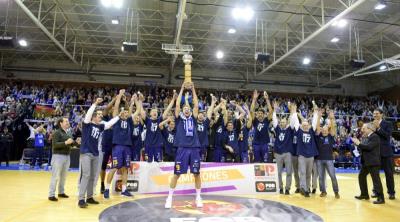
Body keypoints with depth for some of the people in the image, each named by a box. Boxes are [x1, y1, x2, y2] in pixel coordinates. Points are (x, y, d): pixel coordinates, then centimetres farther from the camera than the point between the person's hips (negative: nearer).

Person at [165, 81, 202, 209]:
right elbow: (177, 104, 2)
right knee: (177, 174, 1)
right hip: (182, 148, -2)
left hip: (194, 148, 2)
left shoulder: (193, 118, 15)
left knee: (196, 173, 7)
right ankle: (169, 198, 13)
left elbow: (196, 105, 10)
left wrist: (193, 90, 11)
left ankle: (198, 198, 20)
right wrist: (182, 89, 4)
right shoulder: (179, 118, 10)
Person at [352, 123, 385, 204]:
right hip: (366, 162, 10)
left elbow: (369, 147, -26)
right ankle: (364, 194, 26)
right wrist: (357, 143, 2)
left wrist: (359, 143, -18)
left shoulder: (375, 136, -14)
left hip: (373, 162, -10)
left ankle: (381, 198, 3)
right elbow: (364, 147, 13)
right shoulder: (367, 137, 14)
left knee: (376, 179, -5)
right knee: (361, 176, 16)